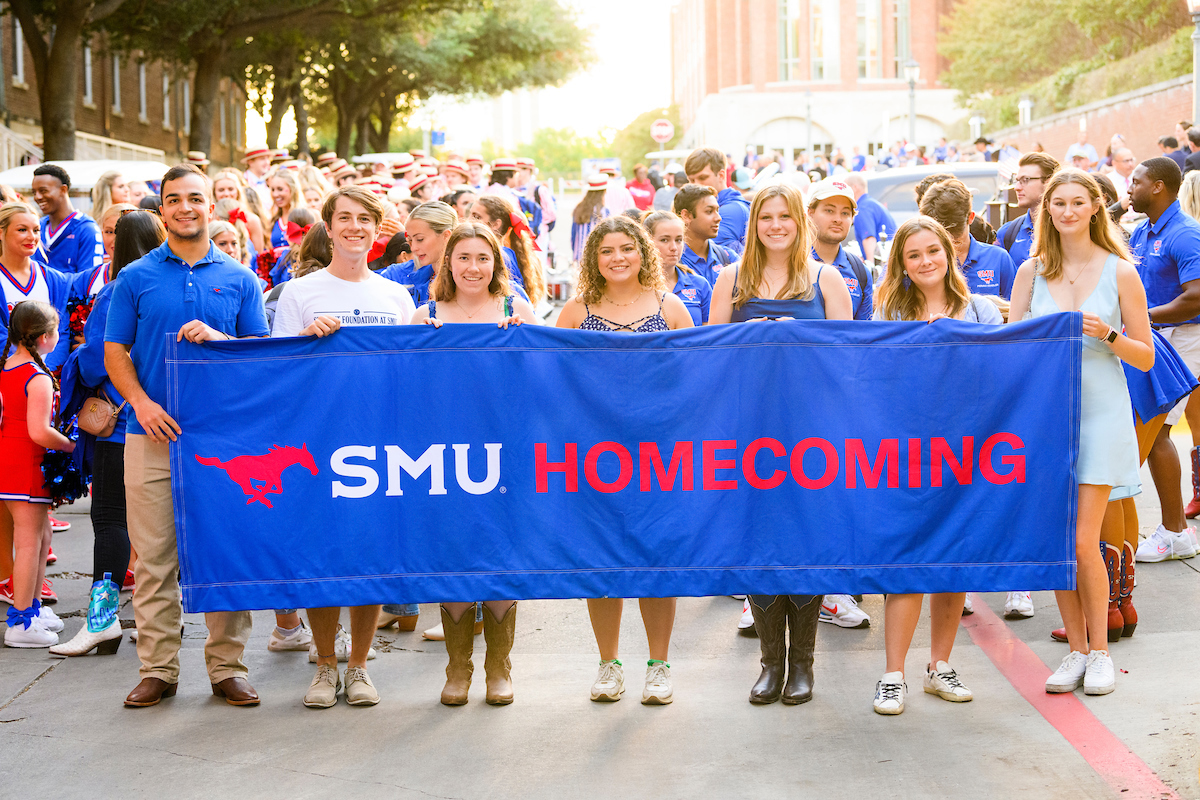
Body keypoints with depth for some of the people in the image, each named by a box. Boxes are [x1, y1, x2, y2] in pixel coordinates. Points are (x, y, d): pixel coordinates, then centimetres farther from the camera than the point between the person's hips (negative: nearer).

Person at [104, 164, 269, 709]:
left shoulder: (239, 279, 10)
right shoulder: (135, 277, 8)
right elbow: (114, 351, 6)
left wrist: (218, 338, -12)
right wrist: (142, 402, -10)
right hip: (154, 432, 0)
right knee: (153, 557, 0)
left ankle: (227, 666, 10)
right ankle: (157, 669, 8)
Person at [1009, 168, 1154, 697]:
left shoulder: (1119, 272, 0)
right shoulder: (1031, 271, 7)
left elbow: (1145, 357, 2)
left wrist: (1108, 334, -16)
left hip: (1099, 413, -3)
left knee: (1083, 541, -8)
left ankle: (1100, 651, 8)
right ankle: (1076, 649, 16)